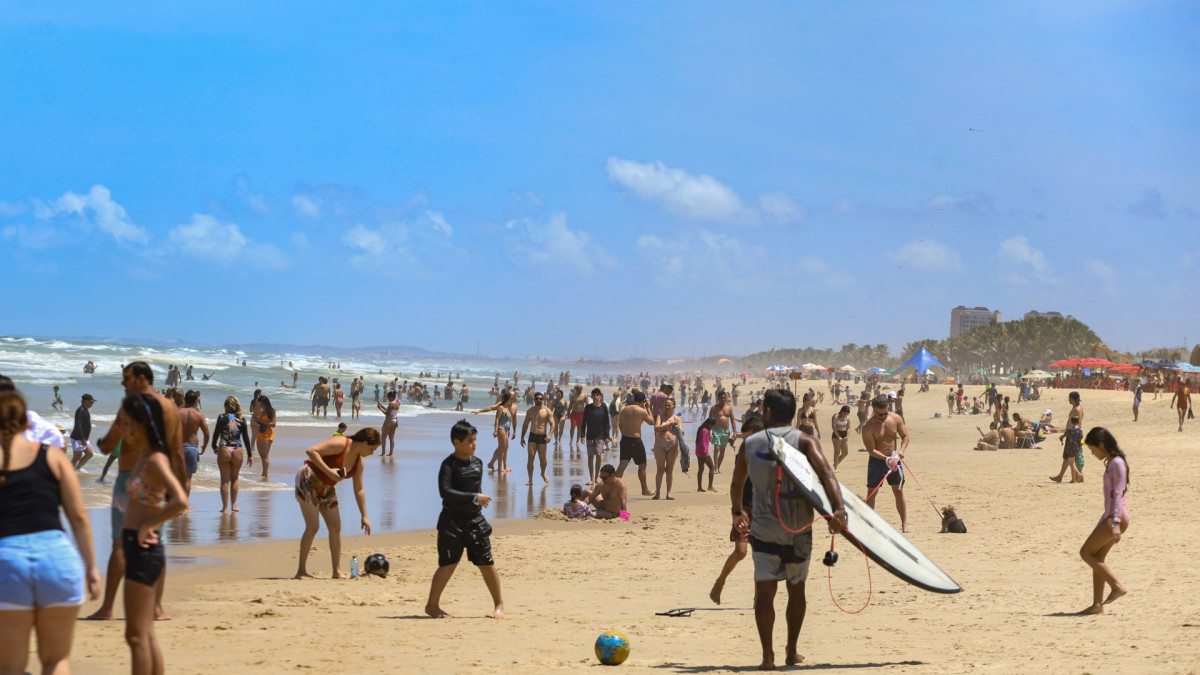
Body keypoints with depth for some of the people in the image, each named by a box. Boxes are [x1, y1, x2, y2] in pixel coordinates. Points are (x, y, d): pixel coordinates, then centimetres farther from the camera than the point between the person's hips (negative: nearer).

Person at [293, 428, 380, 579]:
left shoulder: (359, 462, 3)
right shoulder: (340, 444, -20)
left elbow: (359, 490, 7)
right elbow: (311, 451, -27)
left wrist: (364, 517, 4)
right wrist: (328, 471, -32)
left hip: (326, 489, 9)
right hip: (308, 481, -9)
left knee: (336, 527, 3)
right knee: (312, 527, -14)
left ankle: (337, 571, 8)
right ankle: (301, 571, -9)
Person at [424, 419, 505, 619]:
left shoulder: (477, 462, 11)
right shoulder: (449, 464, -10)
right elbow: (445, 491, -22)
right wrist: (474, 498, -23)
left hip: (475, 520, 6)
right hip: (452, 521, -6)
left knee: (487, 563, 4)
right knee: (448, 564, -5)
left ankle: (499, 605, 16)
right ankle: (432, 605, 8)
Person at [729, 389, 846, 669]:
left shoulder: (750, 444, 7)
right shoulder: (805, 441, -1)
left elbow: (736, 485, 20)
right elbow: (825, 473, -19)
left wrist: (737, 512, 39)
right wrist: (839, 509, -30)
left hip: (764, 529, 0)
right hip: (798, 530, 0)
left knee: (764, 591, -1)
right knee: (796, 589, 17)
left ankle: (767, 656, -13)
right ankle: (792, 651, 23)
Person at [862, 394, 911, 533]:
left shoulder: (895, 419, -3)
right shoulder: (868, 426, -15)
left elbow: (905, 436, 5)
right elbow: (871, 449, -19)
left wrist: (901, 450, -14)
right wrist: (886, 459, -31)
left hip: (894, 460, 3)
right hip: (876, 461, -3)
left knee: (899, 492, 2)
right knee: (871, 493, 2)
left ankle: (904, 525, 6)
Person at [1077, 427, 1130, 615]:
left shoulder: (1117, 463, -14)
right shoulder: (1111, 462, 16)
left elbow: (1118, 493, -22)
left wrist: (1115, 523, -28)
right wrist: (1107, 519, 28)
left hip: (1116, 516, -10)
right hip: (1110, 516, 10)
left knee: (1086, 552, -7)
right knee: (1097, 558, 8)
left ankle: (1117, 586, -7)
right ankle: (1097, 605, 9)